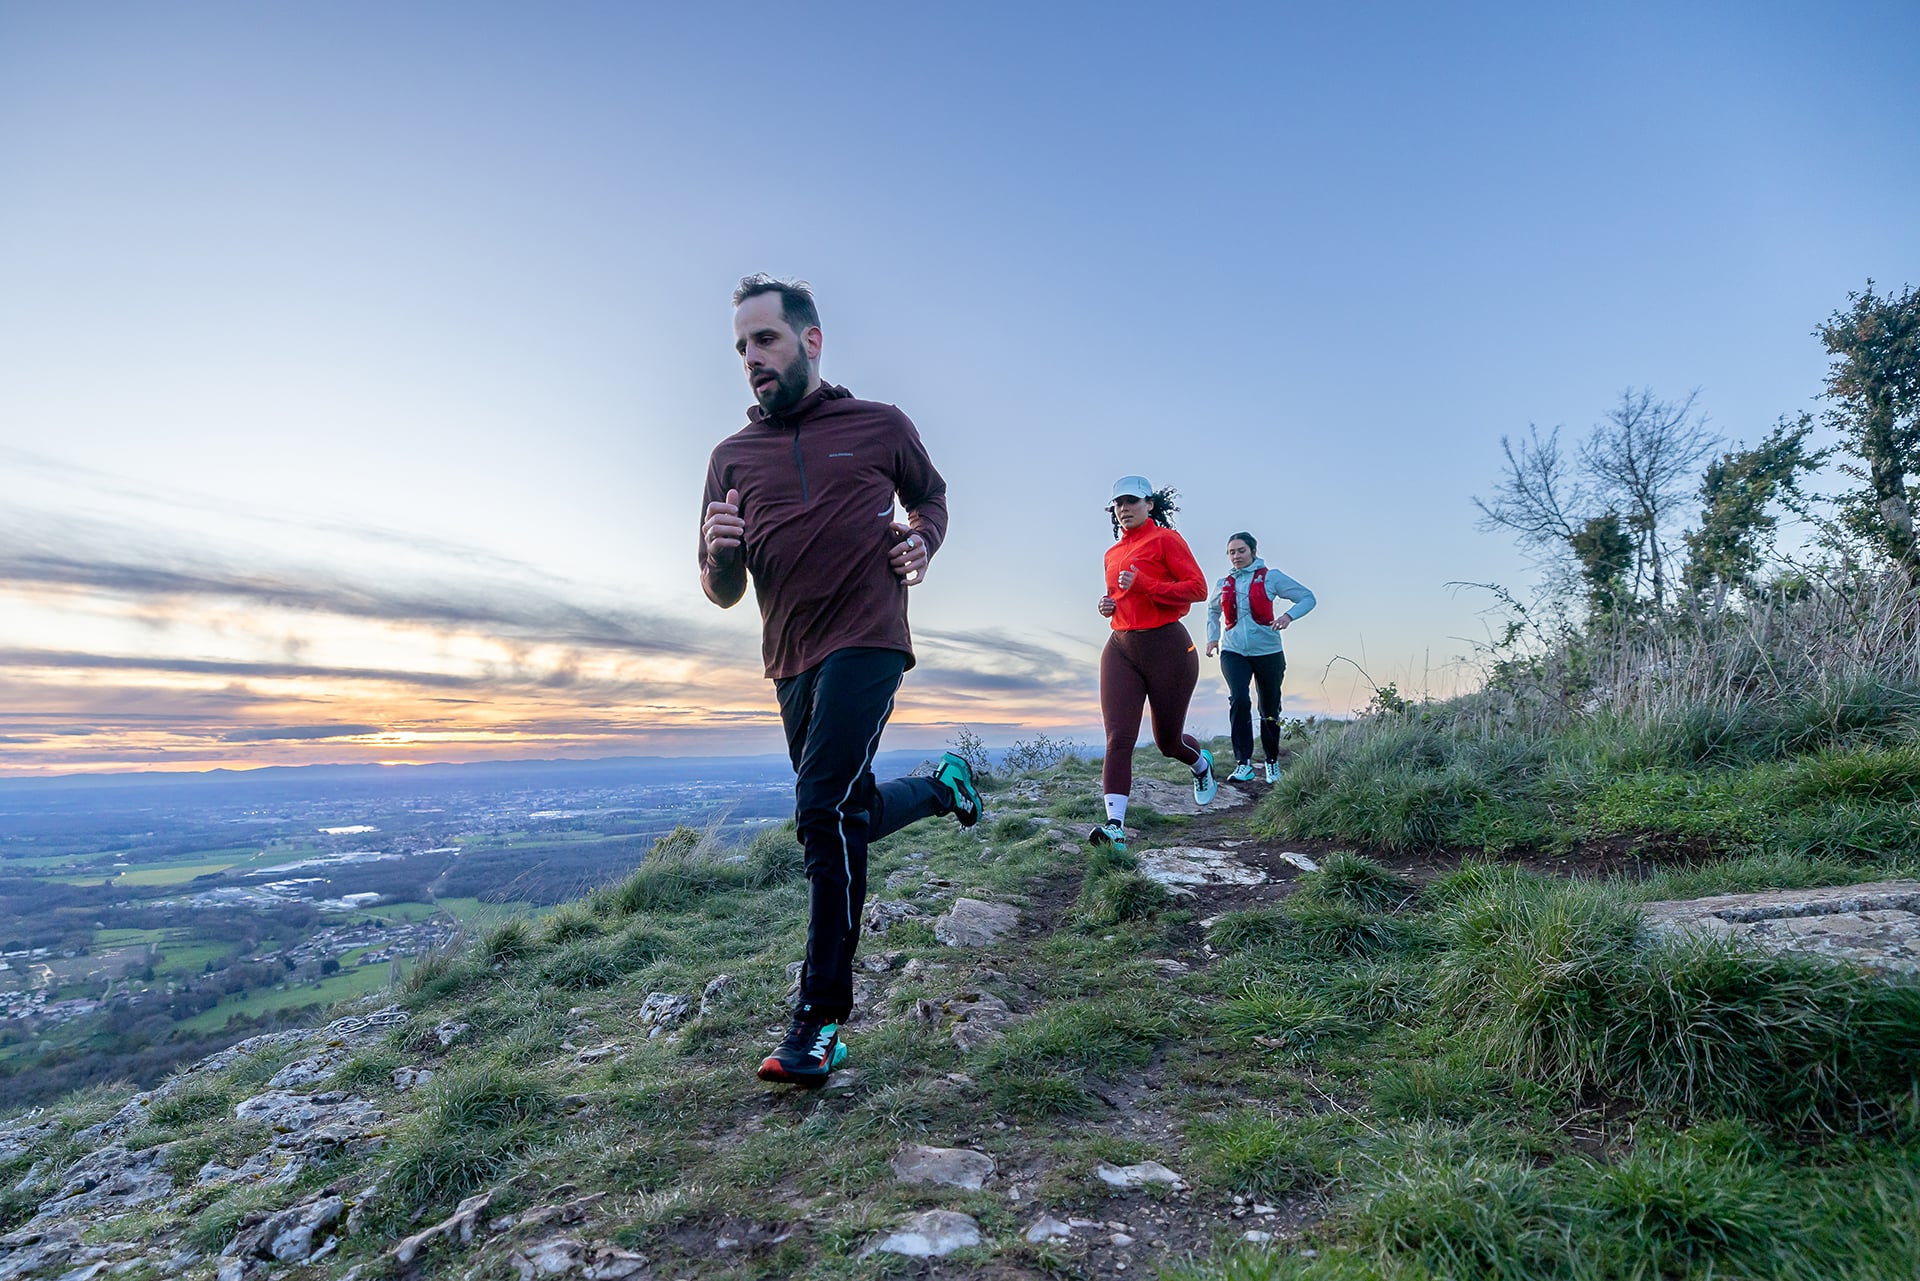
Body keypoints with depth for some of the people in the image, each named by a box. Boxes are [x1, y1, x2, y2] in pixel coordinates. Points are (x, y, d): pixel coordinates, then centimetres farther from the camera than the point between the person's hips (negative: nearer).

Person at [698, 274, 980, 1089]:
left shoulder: (881, 427, 5)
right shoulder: (732, 457, 10)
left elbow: (933, 496, 23)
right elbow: (721, 594, 12)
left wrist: (923, 543, 0)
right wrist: (720, 553, -12)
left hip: (866, 641, -5)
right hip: (792, 661, 5)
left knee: (826, 810, -19)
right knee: (848, 816, 16)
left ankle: (822, 1017, -7)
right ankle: (941, 785, 46)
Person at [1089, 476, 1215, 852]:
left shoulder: (1165, 539, -2)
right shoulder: (1113, 553, 16)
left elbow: (1198, 588, -11)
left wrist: (1144, 585, -19)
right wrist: (1109, 605, 8)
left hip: (1166, 647, -4)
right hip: (1120, 648, 5)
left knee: (1168, 740, 10)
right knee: (1118, 737, -12)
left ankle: (1202, 763, 46)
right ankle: (1115, 826, -17)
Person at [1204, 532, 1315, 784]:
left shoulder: (1271, 577, 0)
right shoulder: (1224, 585, 10)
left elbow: (1307, 598, 0)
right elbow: (1212, 610, 30)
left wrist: (1288, 615, -19)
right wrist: (1213, 637, 16)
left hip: (1268, 651, -1)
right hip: (1233, 651, 1)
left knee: (1270, 710, 9)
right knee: (1238, 699, -22)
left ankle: (1272, 761, 30)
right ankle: (1243, 763, -20)